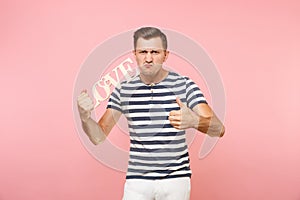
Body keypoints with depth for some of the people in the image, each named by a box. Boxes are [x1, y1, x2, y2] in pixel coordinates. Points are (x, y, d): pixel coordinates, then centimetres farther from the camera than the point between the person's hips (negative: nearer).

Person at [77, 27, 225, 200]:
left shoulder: (184, 85, -6)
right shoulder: (123, 90, 0)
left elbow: (219, 129, -14)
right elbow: (98, 136, 2)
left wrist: (194, 120, -36)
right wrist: (85, 117, -20)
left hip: (176, 179, -1)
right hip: (137, 180, 1)